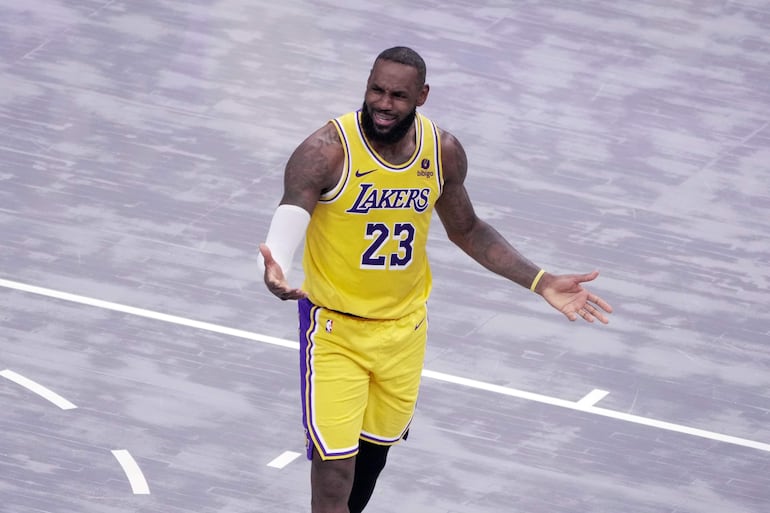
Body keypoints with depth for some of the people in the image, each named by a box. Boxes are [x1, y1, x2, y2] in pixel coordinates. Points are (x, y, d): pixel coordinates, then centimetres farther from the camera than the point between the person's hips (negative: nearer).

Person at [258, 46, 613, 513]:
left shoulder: (444, 152, -7)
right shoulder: (327, 152, -23)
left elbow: (467, 231, 10)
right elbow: (284, 236, -31)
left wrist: (541, 283, 3)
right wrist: (275, 276, -56)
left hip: (404, 329, 5)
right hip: (336, 329, -5)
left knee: (376, 448, 21)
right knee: (334, 471, -11)